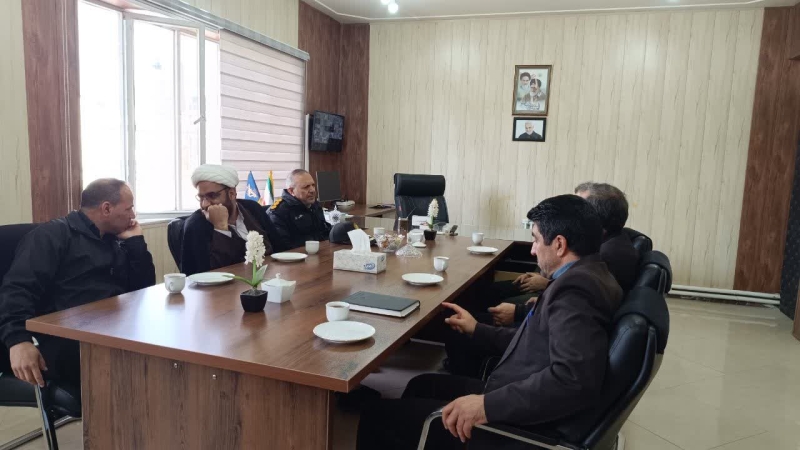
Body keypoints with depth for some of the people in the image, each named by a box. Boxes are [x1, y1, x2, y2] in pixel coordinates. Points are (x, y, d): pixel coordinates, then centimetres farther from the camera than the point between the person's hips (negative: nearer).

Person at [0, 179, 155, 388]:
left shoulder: (115, 243, 24)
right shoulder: (53, 235, 3)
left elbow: (144, 286, 20)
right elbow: (17, 289, -10)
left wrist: (136, 241, 12)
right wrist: (18, 340, -27)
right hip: (66, 341, -7)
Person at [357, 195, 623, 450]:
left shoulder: (574, 289, -24)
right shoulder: (585, 275, 7)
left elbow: (575, 380, -35)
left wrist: (488, 404, -32)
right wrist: (477, 331, 22)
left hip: (517, 422, -10)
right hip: (520, 402, 10)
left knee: (378, 416, -3)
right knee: (422, 385, 25)